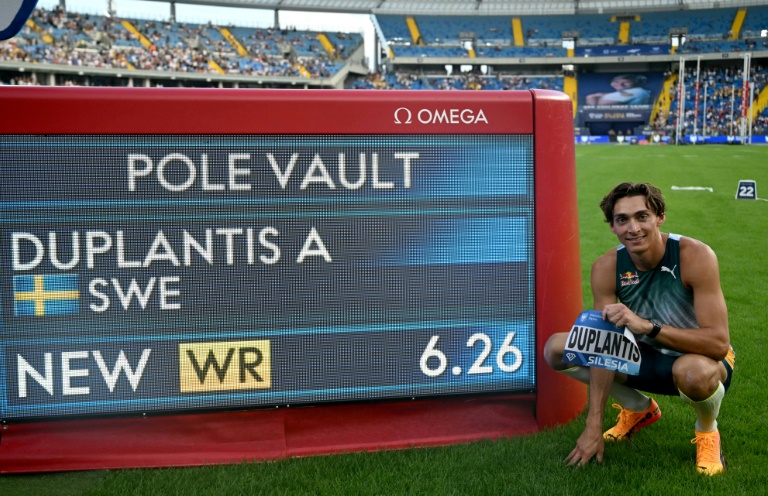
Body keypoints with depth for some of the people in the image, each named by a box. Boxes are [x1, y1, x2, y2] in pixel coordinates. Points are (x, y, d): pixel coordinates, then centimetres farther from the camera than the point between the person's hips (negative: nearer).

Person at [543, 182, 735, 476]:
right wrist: (593, 425, -21)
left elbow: (719, 344, -32)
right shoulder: (607, 267, -16)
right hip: (647, 358, 4)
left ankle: (707, 431, -3)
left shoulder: (695, 256, -27)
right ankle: (638, 409, 14)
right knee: (556, 348, -10)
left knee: (693, 371, -42)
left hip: (704, 360, -4)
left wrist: (647, 325, -45)